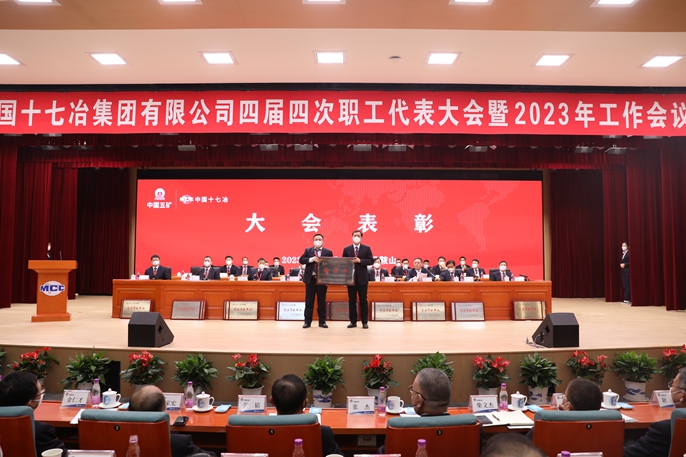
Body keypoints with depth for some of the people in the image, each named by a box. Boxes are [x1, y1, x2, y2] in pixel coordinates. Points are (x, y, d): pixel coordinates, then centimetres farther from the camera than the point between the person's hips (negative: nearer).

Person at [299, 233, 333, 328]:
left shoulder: (328, 252, 4)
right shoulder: (307, 250, 8)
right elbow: (301, 260, -2)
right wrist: (311, 259, -16)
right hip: (310, 279, 1)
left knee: (322, 302, 5)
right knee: (309, 301, 5)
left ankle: (322, 321, 13)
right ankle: (307, 321, 12)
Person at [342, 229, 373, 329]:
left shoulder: (367, 248, 4)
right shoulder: (346, 249, 7)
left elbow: (371, 261, -2)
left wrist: (360, 261, -15)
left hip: (362, 278, -1)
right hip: (350, 278, 1)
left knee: (363, 300, 3)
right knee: (351, 300, 5)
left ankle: (364, 322, 9)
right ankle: (353, 321, 12)